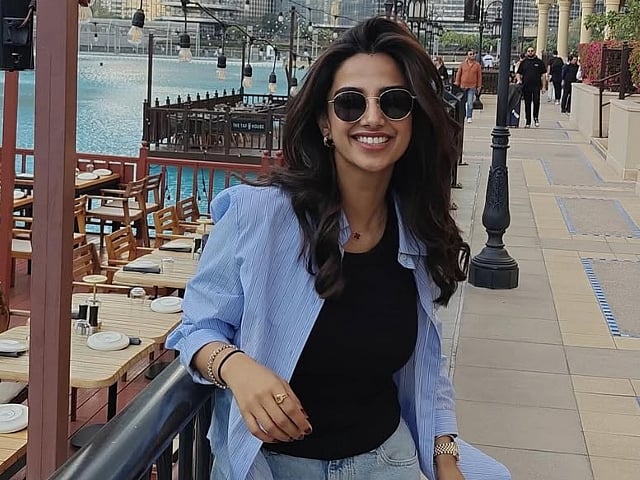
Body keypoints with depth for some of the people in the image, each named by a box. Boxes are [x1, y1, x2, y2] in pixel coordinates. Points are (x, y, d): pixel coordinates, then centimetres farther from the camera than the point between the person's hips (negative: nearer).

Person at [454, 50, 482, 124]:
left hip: (472, 87, -2)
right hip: (463, 86, 2)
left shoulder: (477, 65, 3)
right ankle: (463, 115, 27)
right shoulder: (462, 64, 5)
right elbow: (458, 74, 9)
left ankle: (469, 117, -7)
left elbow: (479, 76, 6)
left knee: (470, 102, -11)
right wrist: (457, 83, 2)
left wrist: (479, 86, 3)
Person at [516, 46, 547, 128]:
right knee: (527, 104, 4)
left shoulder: (539, 62, 8)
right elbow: (518, 73, 17)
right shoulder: (523, 62, 13)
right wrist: (519, 80, -4)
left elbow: (543, 75, 7)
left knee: (536, 102, -12)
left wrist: (543, 87, 1)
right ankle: (527, 121, 11)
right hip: (526, 86, 2)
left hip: (536, 86, -2)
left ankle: (536, 118, 9)